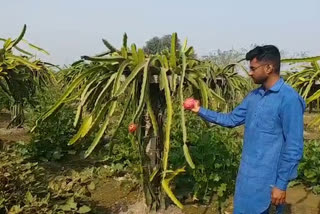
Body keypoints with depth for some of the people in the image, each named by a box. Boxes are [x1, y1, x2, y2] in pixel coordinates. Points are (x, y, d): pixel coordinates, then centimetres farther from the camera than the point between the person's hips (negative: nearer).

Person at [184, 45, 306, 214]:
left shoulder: (289, 99, -19)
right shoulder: (253, 96, 6)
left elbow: (294, 148, -19)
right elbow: (231, 119, 15)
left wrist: (281, 184, -17)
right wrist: (200, 111, 8)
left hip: (267, 178, -8)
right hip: (247, 174, 8)